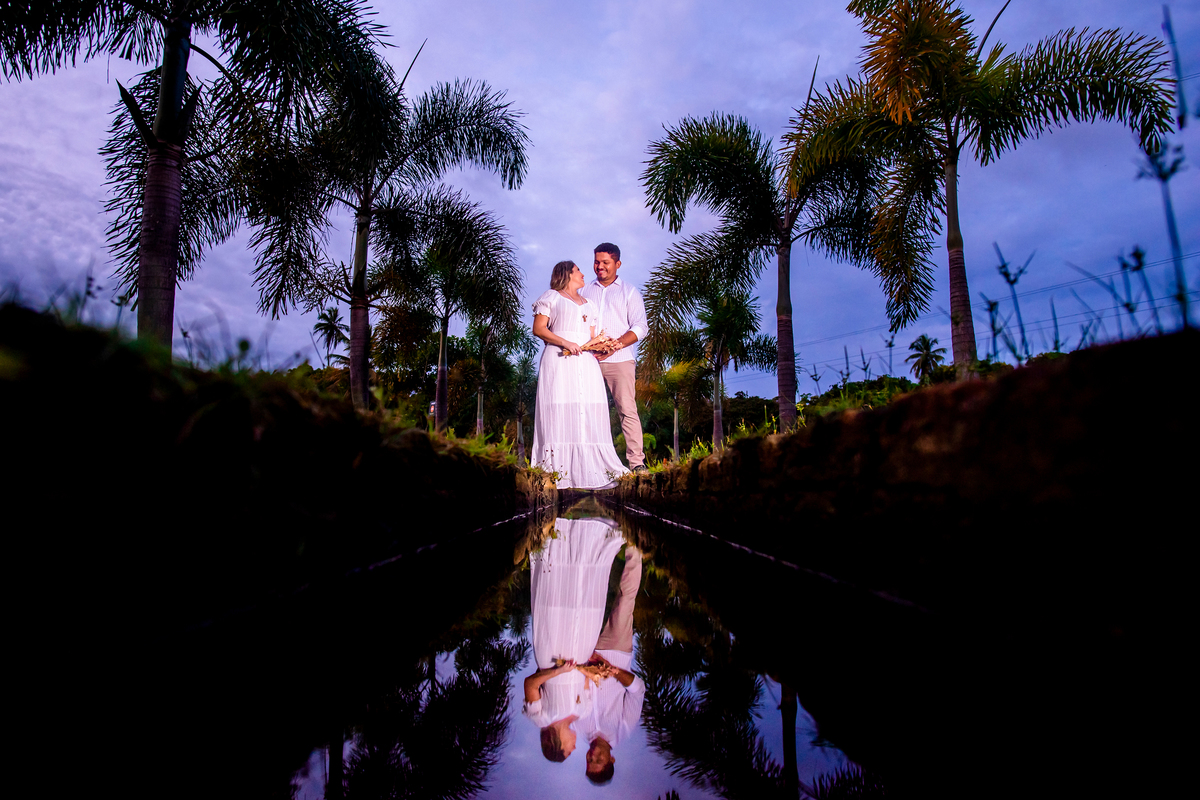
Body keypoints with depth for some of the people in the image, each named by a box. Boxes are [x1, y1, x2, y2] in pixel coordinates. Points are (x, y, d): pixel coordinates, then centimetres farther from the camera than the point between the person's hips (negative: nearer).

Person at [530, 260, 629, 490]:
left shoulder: (588, 304, 27)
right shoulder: (552, 298, 12)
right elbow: (538, 329, 0)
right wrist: (565, 343, -12)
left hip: (586, 362, 5)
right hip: (559, 360, -5)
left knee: (589, 414, -5)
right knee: (560, 410, -12)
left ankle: (587, 470, -5)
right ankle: (556, 471, -12)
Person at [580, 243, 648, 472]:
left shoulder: (629, 292, 12)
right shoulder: (585, 291, 20)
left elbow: (640, 327, 2)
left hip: (619, 360, -3)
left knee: (627, 409, -8)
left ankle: (637, 461, -6)